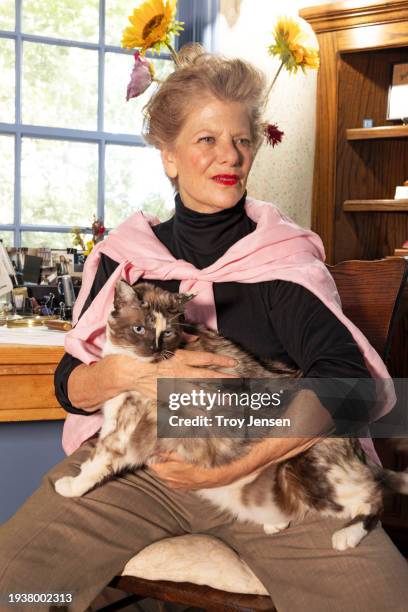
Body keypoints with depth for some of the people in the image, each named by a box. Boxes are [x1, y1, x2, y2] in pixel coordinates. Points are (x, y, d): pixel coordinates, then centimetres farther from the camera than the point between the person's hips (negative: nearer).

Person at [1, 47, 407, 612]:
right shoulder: (128, 255, 10)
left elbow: (345, 380, -12)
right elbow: (70, 386, 9)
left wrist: (231, 468, -21)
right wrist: (134, 373, -14)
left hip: (268, 464, -1)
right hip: (135, 461, 2)